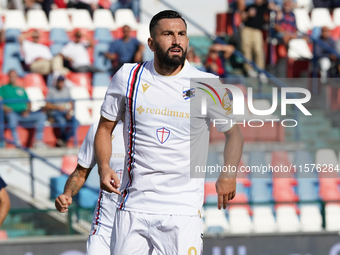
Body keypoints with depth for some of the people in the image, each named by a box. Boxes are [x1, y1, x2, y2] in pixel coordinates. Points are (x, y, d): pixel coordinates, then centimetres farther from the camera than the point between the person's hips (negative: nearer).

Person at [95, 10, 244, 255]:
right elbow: (105, 127, 13)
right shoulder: (128, 77, 3)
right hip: (134, 205, 2)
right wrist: (104, 167, -4)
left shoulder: (207, 85, -2)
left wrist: (229, 174, -5)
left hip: (184, 209, -2)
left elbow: (233, 132, 10)